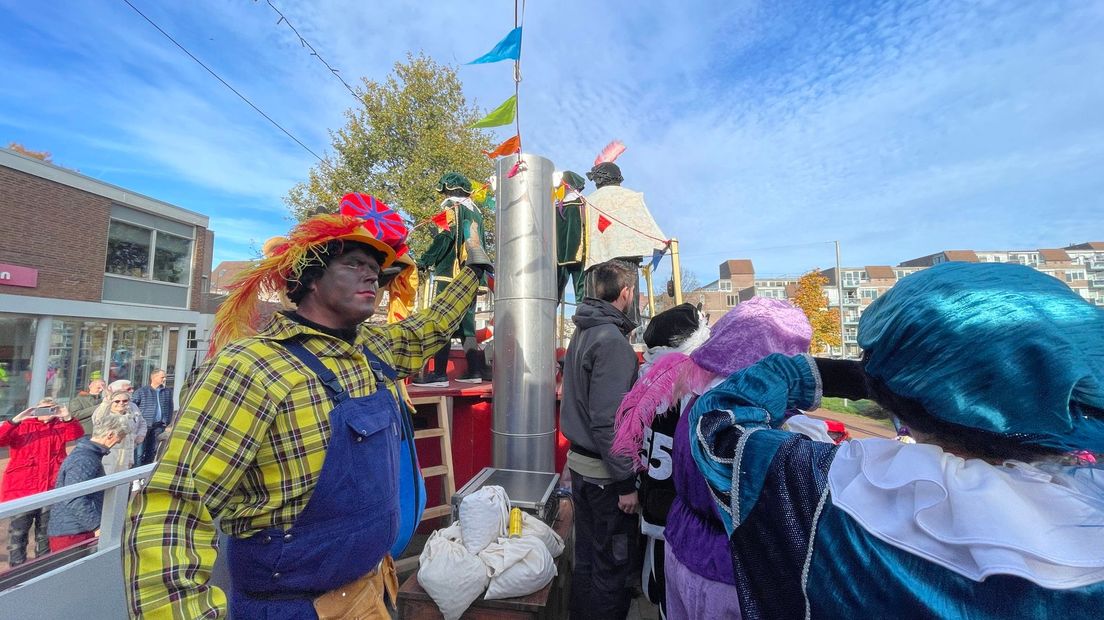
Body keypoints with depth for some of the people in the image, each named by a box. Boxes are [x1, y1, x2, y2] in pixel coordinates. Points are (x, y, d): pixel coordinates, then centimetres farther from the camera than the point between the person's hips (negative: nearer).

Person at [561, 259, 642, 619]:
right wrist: (626, 482, -16)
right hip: (605, 472, -8)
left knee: (586, 555, 23)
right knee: (614, 563, 12)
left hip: (579, 461, 9)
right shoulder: (612, 340, -20)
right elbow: (607, 420, -24)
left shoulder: (582, 333, 7)